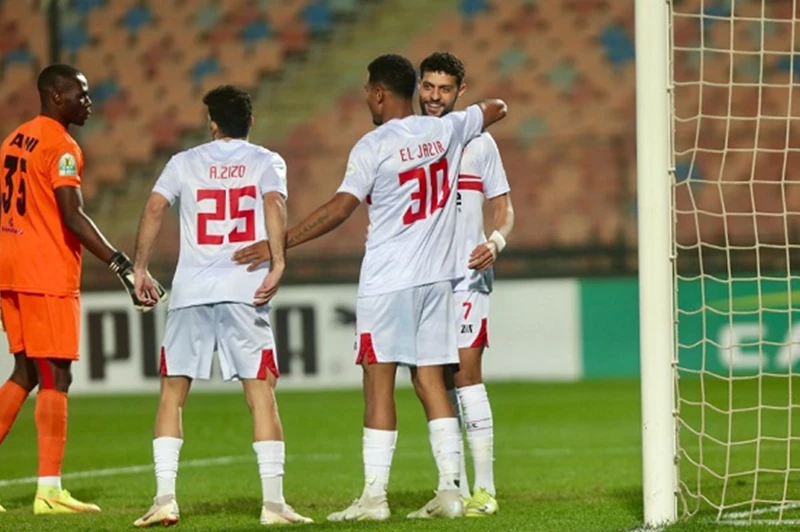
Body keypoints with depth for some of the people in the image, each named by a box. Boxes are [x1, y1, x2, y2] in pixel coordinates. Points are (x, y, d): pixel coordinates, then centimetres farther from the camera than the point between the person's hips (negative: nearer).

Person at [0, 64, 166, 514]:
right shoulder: (61, 147, -11)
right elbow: (73, 217, -20)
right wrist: (123, 265, -22)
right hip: (47, 276, -8)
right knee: (56, 377, -5)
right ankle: (50, 490, -8)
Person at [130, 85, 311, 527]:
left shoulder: (185, 163, 13)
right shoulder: (266, 162, 10)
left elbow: (154, 209, 1)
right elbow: (275, 205, -9)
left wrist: (139, 269, 6)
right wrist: (277, 265, -16)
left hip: (190, 292, 1)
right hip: (245, 291, -1)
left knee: (172, 392, 9)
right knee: (260, 392, -2)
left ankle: (164, 498, 1)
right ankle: (273, 501, -8)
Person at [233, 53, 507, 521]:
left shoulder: (373, 147, -10)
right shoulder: (446, 130, 6)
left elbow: (340, 209, -15)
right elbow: (495, 109, 23)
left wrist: (277, 244, -12)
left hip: (388, 280, -6)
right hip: (436, 276, 6)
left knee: (380, 381, -3)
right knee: (431, 380, 8)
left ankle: (374, 496, -5)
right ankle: (451, 490, 3)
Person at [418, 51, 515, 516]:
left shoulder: (478, 141, 5)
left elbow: (503, 208, 9)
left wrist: (496, 241, -11)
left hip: (467, 277, -3)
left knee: (466, 374, -12)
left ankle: (485, 487, -11)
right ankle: (456, 488, 9)